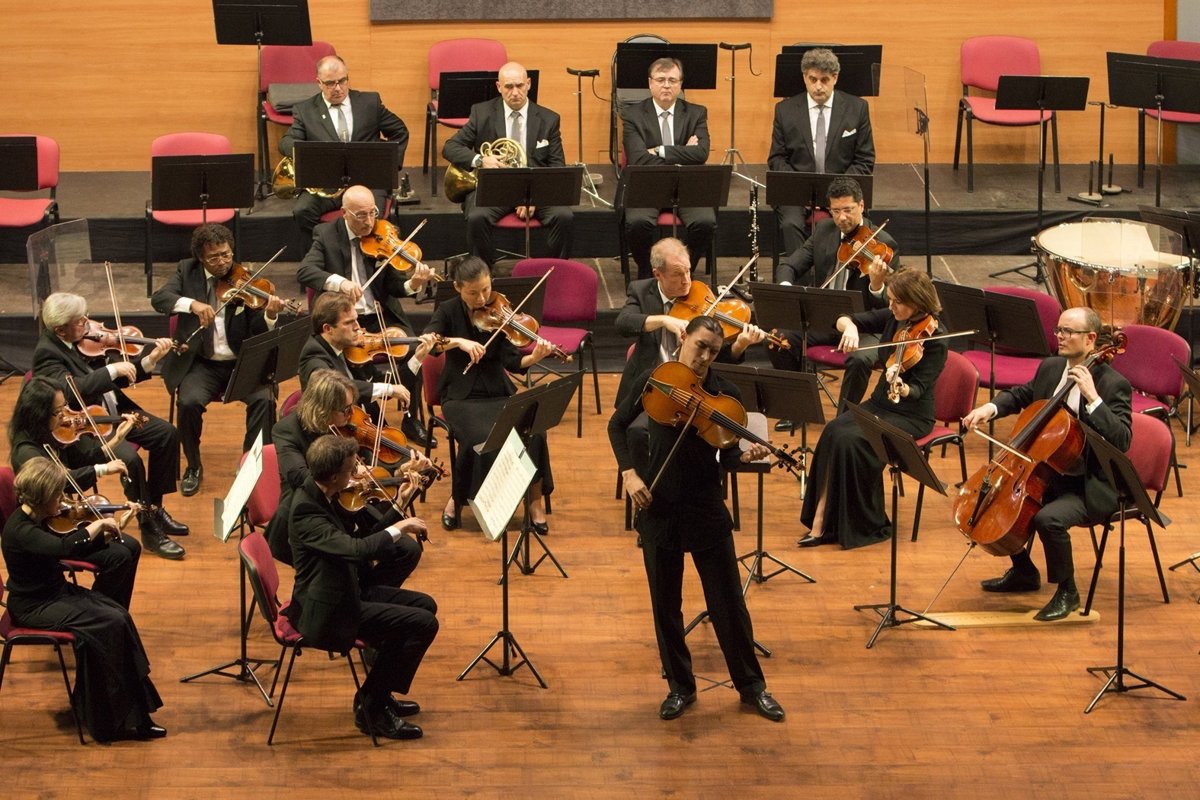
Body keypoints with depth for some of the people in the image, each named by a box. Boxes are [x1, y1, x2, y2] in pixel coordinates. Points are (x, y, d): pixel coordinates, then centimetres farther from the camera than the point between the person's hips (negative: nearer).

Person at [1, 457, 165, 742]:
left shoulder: (39, 520, 4)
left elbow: (74, 550, 15)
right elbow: (64, 548, -41)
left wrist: (103, 537, -1)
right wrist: (98, 524, -29)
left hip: (57, 591, 9)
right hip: (33, 607, -9)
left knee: (121, 616, -9)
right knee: (109, 625, -20)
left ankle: (134, 714, -6)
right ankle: (109, 720, -8)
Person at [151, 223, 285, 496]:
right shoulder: (187, 271, 3)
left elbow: (257, 330, -5)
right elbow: (158, 299, -12)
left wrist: (270, 315, -29)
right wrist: (192, 304, -29)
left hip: (242, 362, 0)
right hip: (201, 363, 0)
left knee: (264, 399, -27)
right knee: (189, 402, -27)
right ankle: (193, 468, -4)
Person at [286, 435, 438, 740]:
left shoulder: (321, 497, 2)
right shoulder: (306, 512, -28)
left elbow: (363, 538, 12)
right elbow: (356, 548, -40)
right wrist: (399, 528, -26)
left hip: (345, 592, 10)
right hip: (327, 611, -10)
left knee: (424, 604, 16)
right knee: (423, 623, -15)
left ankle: (377, 693, 21)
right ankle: (372, 707, -4)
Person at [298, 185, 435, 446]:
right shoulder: (326, 234, -2)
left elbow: (393, 284, -2)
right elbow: (304, 272, -17)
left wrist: (413, 284, -26)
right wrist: (339, 282, -35)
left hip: (380, 317, 2)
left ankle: (410, 419, -1)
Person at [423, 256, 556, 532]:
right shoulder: (448, 312, -1)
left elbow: (512, 362, -8)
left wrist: (534, 357, -28)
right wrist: (458, 341, -32)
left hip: (498, 393, 2)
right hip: (461, 396, -2)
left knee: (532, 431, -27)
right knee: (481, 437, -32)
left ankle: (535, 504, -11)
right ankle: (456, 500, -7)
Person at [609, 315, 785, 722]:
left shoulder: (725, 394, -6)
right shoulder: (654, 381, -5)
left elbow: (725, 454, -2)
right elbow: (617, 425, 5)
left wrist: (746, 455, -24)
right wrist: (629, 472, -8)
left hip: (707, 507, -1)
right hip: (658, 505, 1)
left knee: (728, 601, 4)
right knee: (665, 601, 8)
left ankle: (751, 685, 18)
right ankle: (680, 686, 23)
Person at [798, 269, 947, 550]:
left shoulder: (934, 340, -16)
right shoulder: (892, 319, 1)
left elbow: (918, 390, -23)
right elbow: (844, 320, 5)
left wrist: (902, 387, -45)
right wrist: (850, 328, -19)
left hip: (912, 416, -6)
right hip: (880, 403, 6)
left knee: (852, 440, -29)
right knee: (834, 431, -23)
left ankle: (867, 525, -14)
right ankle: (821, 520, -24)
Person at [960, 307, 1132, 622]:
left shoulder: (1113, 384, -16)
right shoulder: (1050, 368, 5)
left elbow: (1122, 440, -27)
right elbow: (1021, 395, 23)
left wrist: (1092, 398, -33)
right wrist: (991, 407, 2)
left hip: (1089, 487, -8)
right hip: (1046, 475, 8)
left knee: (1049, 518, -31)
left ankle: (1067, 592, -7)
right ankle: (1023, 572, 23)